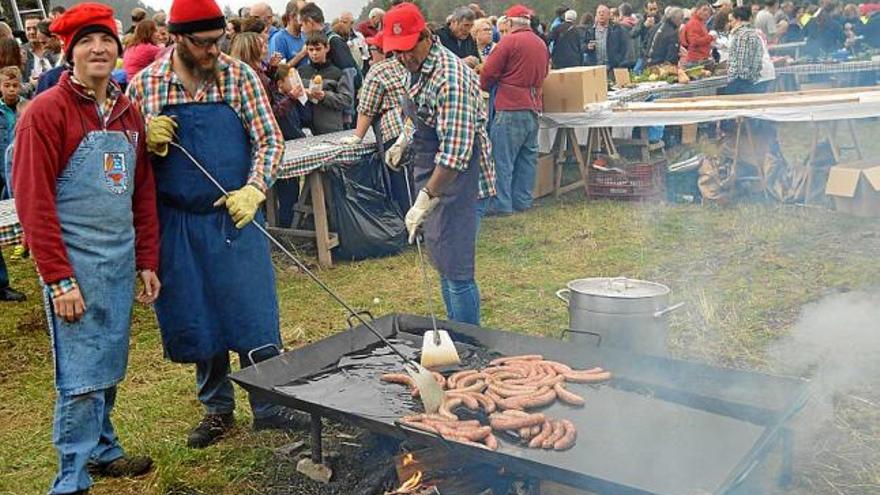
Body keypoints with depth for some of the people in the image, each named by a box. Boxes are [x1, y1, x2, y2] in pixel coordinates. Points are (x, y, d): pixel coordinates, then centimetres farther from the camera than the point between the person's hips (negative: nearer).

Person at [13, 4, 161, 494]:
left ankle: (102, 448, 34)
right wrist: (59, 278, -15)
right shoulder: (47, 111, -9)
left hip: (121, 262, 6)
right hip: (76, 264, -6)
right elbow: (33, 201, -13)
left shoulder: (129, 112, 10)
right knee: (81, 377, -1)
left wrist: (147, 262, 11)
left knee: (110, 367, 16)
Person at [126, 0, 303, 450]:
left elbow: (270, 139, -3)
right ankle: (217, 408, 29)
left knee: (255, 315, 2)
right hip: (178, 224, 2)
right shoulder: (144, 85, 0)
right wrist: (147, 141, -15)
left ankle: (268, 406, 19)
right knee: (197, 320, 11)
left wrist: (254, 189, -18)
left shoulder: (239, 76, -3)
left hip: (235, 217, -1)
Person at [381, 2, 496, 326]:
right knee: (441, 262, 17)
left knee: (455, 270, -7)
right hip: (432, 176, 10)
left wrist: (425, 199, -31)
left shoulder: (450, 77, -24)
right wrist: (403, 142, 16)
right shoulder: (418, 68, 7)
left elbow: (456, 150, -29)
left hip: (454, 178, -10)